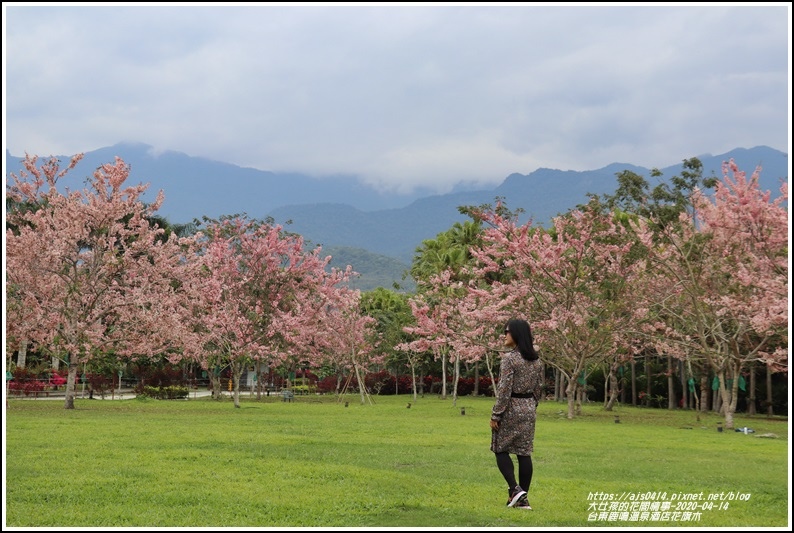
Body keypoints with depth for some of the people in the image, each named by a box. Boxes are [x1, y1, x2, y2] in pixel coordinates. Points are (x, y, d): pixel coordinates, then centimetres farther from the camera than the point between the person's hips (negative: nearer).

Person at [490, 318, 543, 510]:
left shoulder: (510, 358, -15)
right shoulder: (536, 360, 7)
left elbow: (504, 390, -17)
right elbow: (539, 388, 12)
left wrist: (495, 415, -13)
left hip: (511, 409, -7)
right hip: (529, 409, 7)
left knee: (501, 449, 6)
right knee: (524, 452, 7)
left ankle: (515, 488, -9)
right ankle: (523, 499, 8)